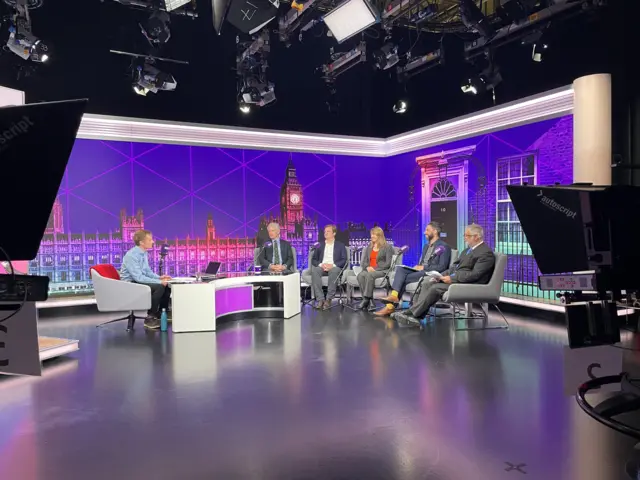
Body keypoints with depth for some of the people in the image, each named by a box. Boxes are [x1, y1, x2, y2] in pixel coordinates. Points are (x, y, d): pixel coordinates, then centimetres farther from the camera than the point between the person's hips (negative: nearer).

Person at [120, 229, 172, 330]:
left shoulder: (144, 253, 5)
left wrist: (159, 277, -4)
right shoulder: (132, 255, -22)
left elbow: (148, 271, 14)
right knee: (159, 287, -26)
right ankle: (150, 318, -16)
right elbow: (138, 277, -28)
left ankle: (161, 314, 9)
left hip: (140, 281, 9)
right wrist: (159, 281, -27)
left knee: (167, 286, -4)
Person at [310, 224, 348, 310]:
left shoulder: (340, 245, 15)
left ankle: (329, 299, -34)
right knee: (314, 270, -33)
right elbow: (313, 260, 12)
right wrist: (321, 264, -11)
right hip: (321, 267, 2)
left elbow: (344, 260, 2)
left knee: (334, 271, -39)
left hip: (334, 267, -2)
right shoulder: (320, 245, 21)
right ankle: (320, 299, -35)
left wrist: (332, 265, -16)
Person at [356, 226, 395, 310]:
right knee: (360, 275, -30)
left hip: (382, 271, -5)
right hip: (369, 270, 5)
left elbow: (388, 263, -5)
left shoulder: (387, 247, 5)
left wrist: (375, 269, -15)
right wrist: (367, 267, -8)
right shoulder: (368, 247, 22)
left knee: (370, 275, -37)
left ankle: (366, 299, -32)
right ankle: (367, 299, -30)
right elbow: (363, 262, 15)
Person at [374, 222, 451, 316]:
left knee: (404, 278, -26)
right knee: (400, 269, -21)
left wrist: (423, 268, -15)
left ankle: (391, 306, -22)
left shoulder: (444, 247, -3)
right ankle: (394, 295, -37)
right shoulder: (426, 246, 26)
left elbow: (442, 267, -13)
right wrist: (417, 267, 0)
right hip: (421, 271, 8)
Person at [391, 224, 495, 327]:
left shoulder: (486, 253, -11)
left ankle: (411, 314, -17)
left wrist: (451, 278, -20)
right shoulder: (469, 249, 19)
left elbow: (475, 275, -20)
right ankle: (417, 316, -18)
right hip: (454, 278, 9)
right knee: (427, 283, -9)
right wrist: (441, 276, 0)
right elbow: (455, 266, 17)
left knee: (436, 288, -23)